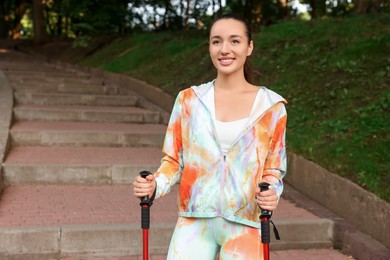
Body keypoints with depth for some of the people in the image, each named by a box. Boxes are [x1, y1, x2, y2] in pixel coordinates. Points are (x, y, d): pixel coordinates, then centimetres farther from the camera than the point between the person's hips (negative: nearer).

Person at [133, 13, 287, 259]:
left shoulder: (271, 105, 0)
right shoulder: (189, 99, 2)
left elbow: (273, 169, 7)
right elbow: (173, 160, 8)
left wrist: (271, 193, -13)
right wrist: (155, 185, -11)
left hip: (244, 226, 0)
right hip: (194, 222, 1)